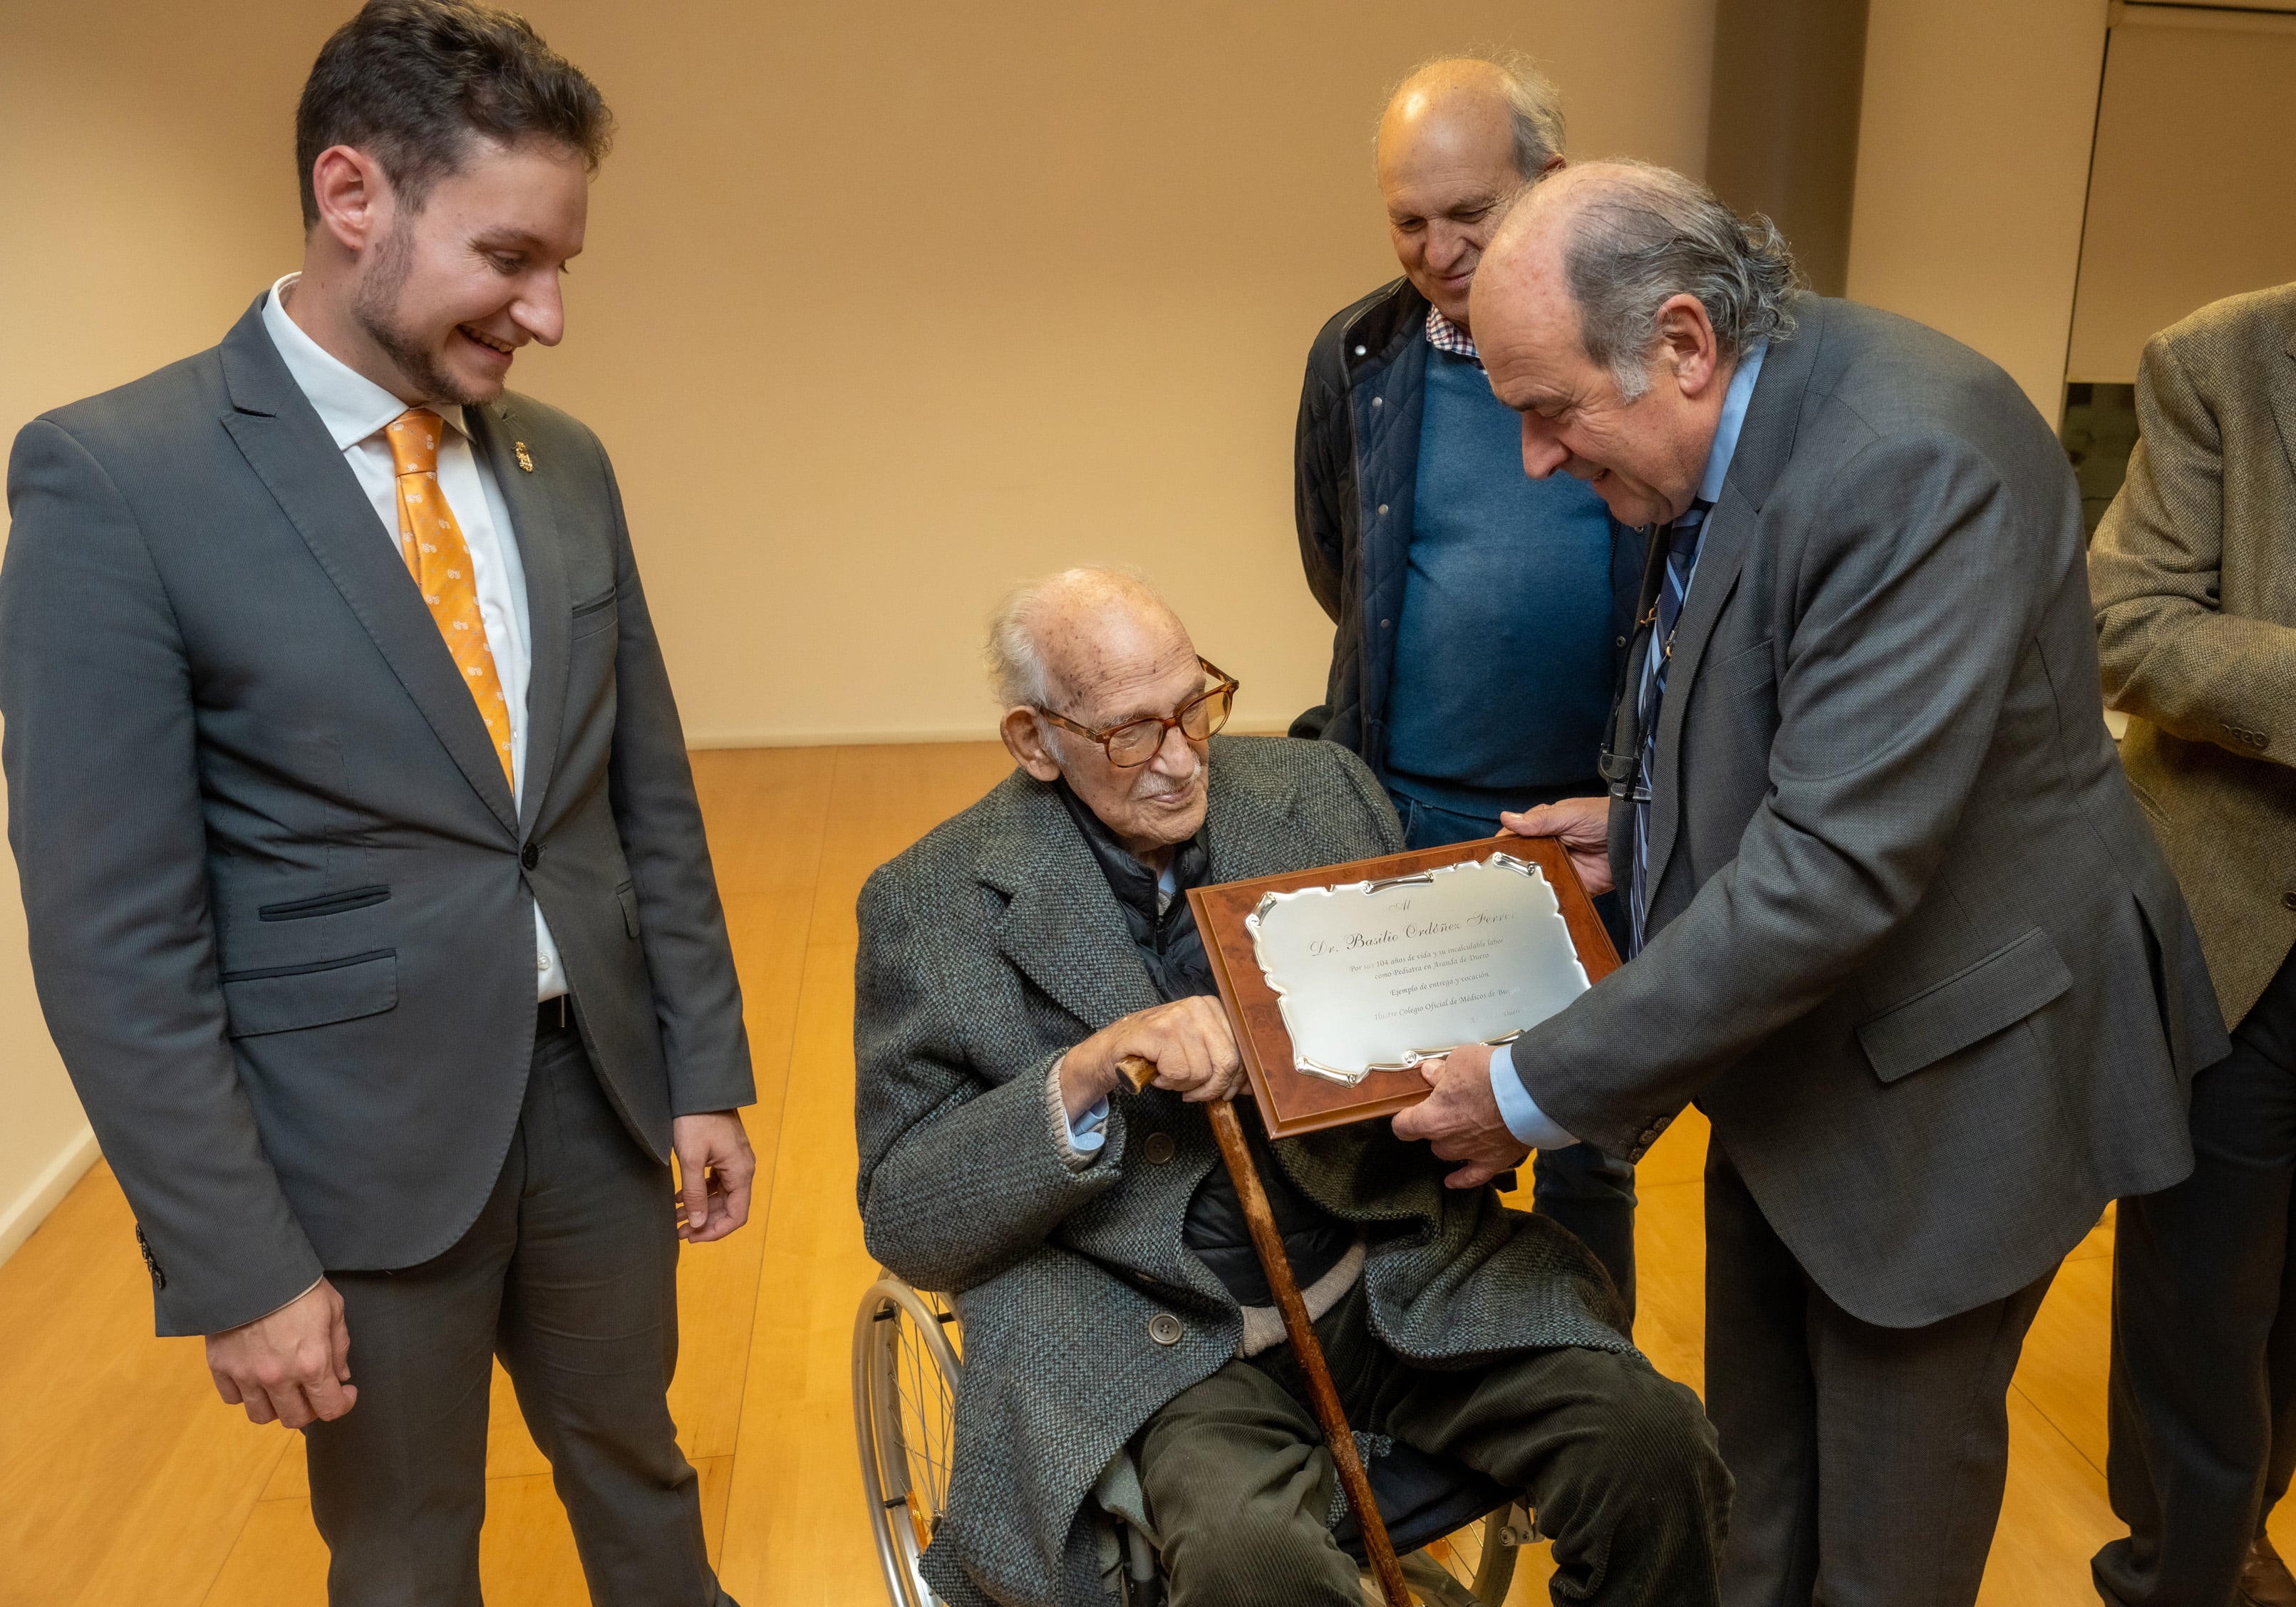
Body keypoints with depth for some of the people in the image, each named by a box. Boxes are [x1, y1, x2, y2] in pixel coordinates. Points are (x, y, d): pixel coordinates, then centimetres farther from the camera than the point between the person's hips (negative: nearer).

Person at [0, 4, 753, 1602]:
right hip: (362, 1147, -4)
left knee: (641, 1478, 24)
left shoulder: (565, 464, 3)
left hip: (596, 1096, 5)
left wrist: (708, 1069, 8)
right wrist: (237, 1268, -14)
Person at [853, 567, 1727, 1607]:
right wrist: (1085, 1074, -22)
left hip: (1399, 1276, 4)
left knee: (1652, 1440, -16)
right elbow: (904, 1220, -5)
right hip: (1157, 1335, -3)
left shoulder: (1323, 790, 5)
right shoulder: (933, 904, -5)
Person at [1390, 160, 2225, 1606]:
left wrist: (1543, 1091, -26)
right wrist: (1642, 824, 2)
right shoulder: (1731, 436, -2)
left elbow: (1839, 868, -33)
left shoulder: (1914, 461, -30)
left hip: (1941, 1075, -8)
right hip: (1785, 1054, 8)